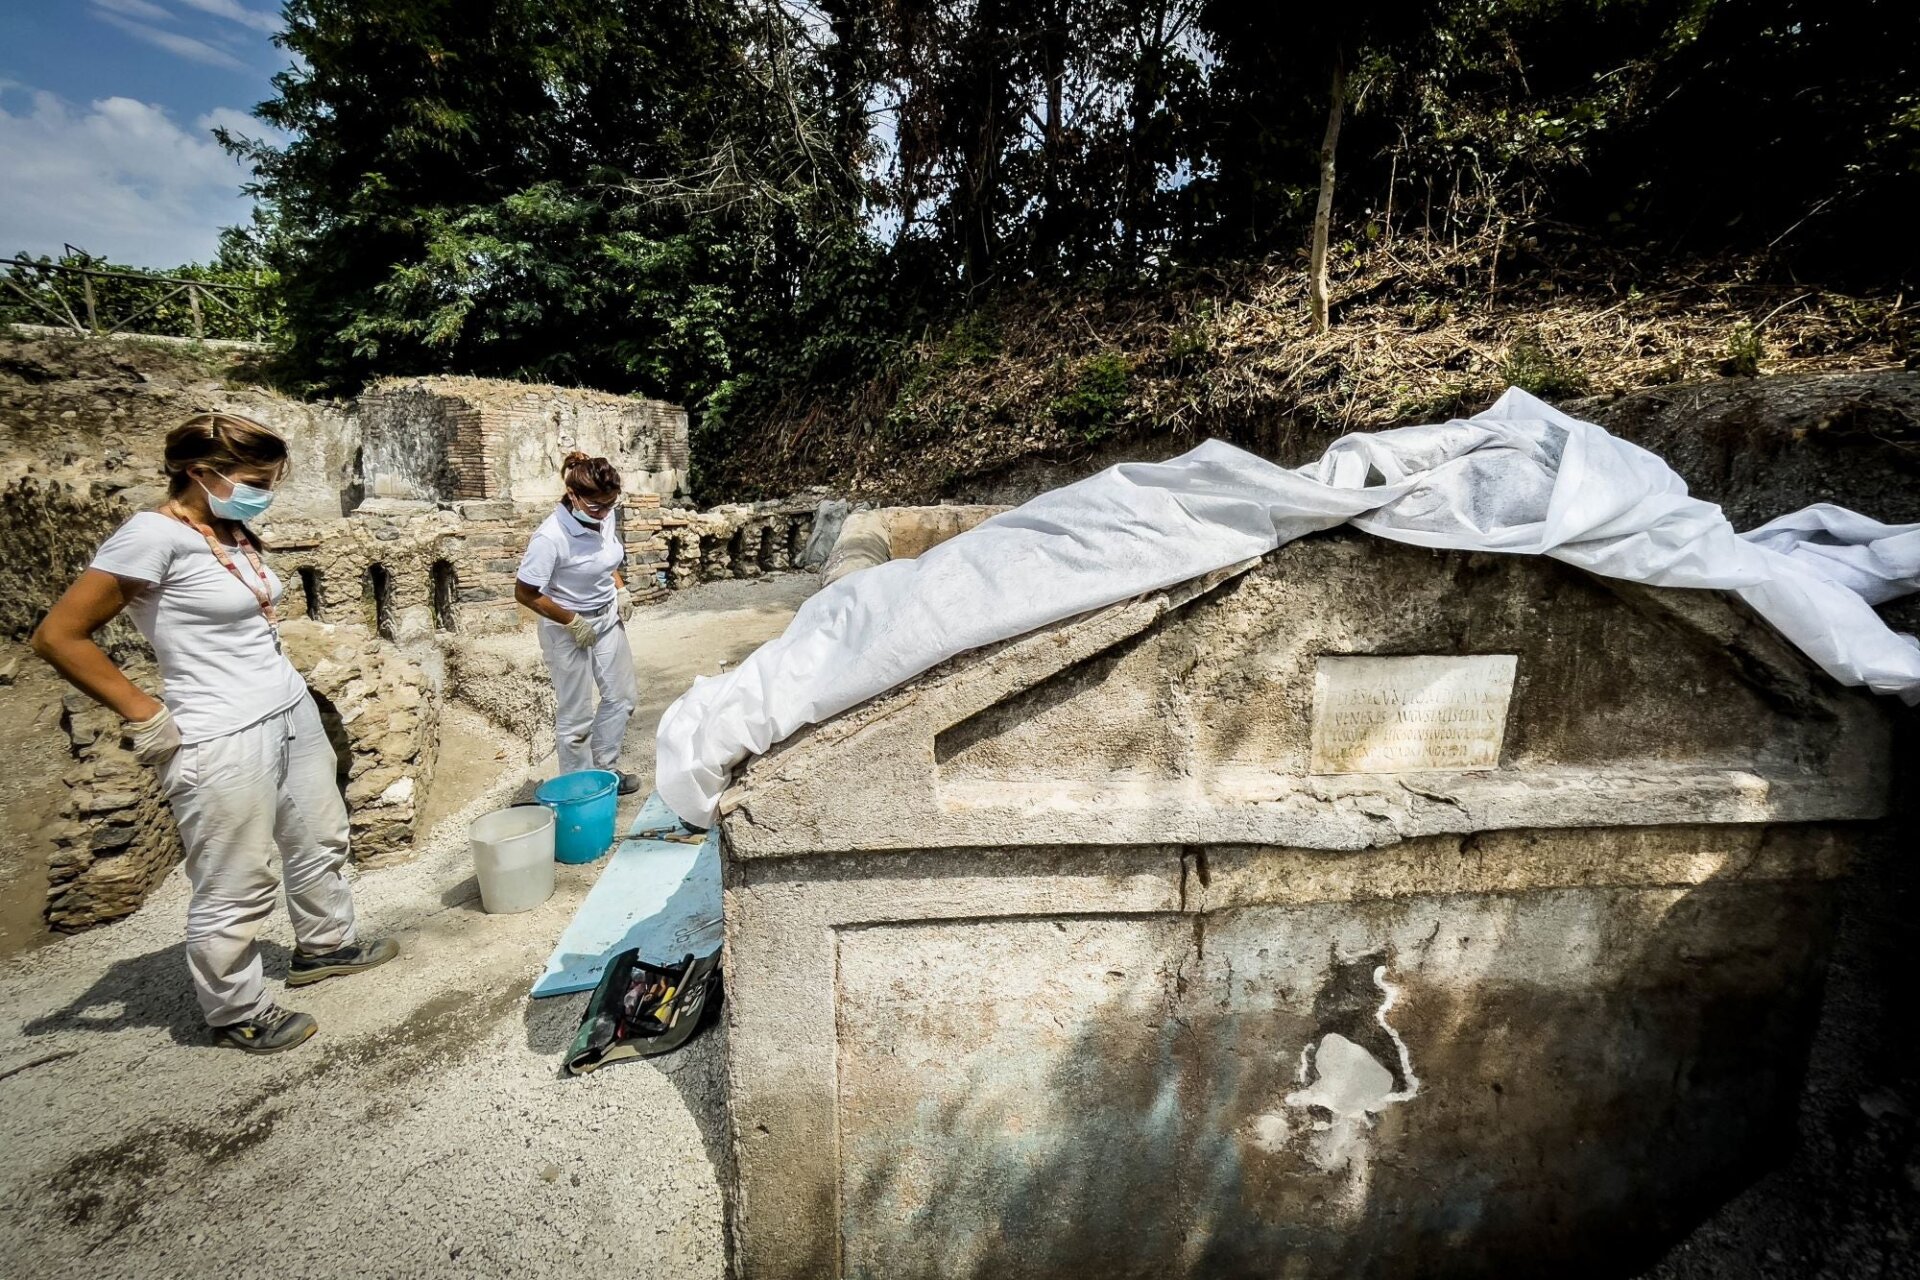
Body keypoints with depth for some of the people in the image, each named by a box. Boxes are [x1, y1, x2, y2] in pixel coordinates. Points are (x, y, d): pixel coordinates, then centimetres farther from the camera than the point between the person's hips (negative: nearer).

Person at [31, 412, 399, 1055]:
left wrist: (281, 687, 11)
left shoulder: (233, 532, 7)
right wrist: (147, 715, -13)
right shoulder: (154, 535, -16)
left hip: (293, 711, 8)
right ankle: (236, 1013, 27)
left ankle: (324, 945, 44)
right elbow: (58, 636, -15)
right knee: (236, 890, 6)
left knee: (321, 840, 23)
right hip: (223, 740, -8)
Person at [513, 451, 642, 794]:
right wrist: (572, 622, -17)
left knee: (621, 696, 16)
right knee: (576, 715, 5)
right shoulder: (550, 538, -28)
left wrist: (621, 589, -1)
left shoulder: (605, 517, -9)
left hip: (608, 618, 7)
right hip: (568, 628, -7)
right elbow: (524, 593, -20)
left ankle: (604, 768, 35)